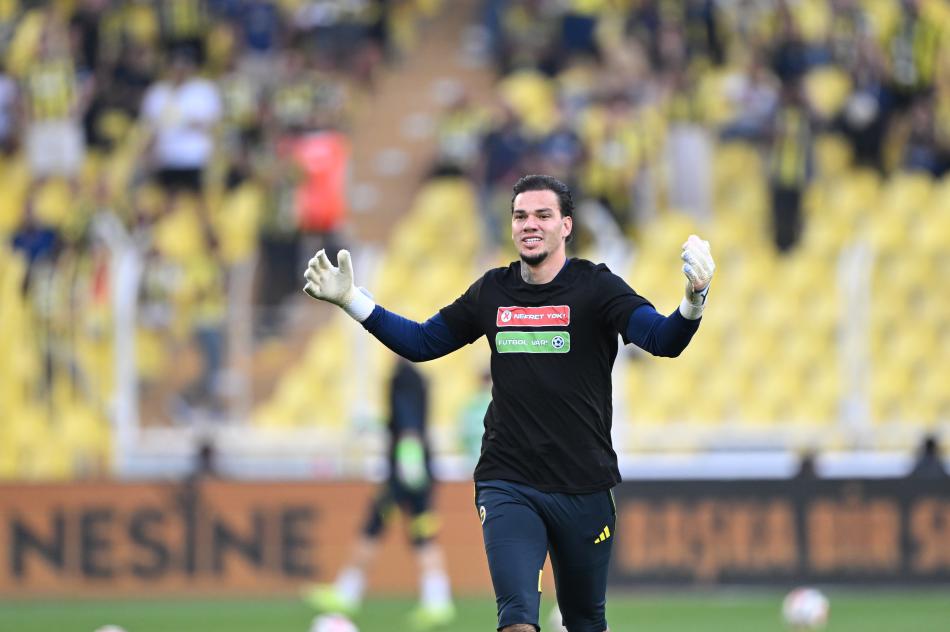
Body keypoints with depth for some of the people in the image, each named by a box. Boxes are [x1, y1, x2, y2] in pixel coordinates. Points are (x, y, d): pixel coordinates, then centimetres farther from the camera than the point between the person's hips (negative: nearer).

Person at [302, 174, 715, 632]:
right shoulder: (493, 292, 6)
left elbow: (663, 340, -19)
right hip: (507, 486, 1)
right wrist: (351, 300, 7)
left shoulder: (595, 287, -5)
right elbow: (422, 342, 15)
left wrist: (693, 301, -41)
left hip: (583, 489, -1)